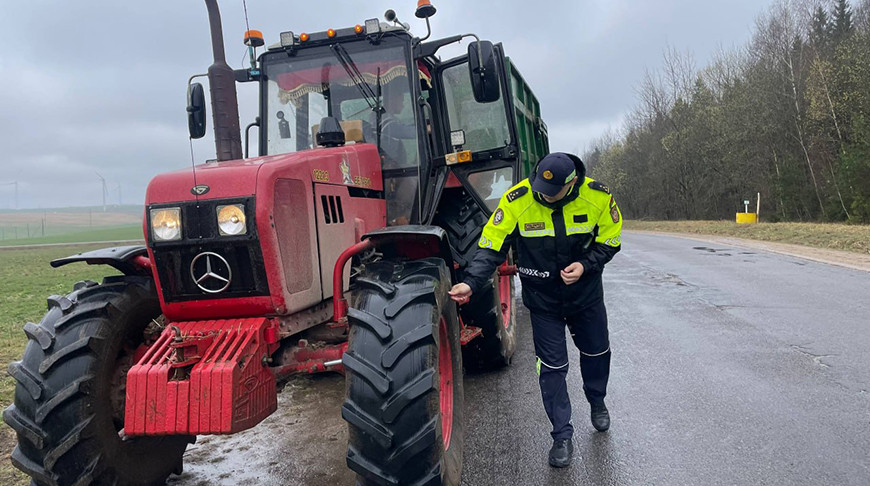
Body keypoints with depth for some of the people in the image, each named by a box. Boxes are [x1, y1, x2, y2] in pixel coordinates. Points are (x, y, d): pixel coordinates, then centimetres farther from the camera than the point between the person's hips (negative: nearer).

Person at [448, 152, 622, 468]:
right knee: (552, 367, 1)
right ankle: (562, 436, 18)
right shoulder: (516, 201, -24)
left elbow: (610, 240, -4)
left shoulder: (598, 197, -19)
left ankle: (597, 402, 52)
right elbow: (491, 247, -22)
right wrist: (470, 282, -35)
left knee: (596, 352, 22)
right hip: (542, 299, -2)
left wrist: (586, 265, -21)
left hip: (586, 294, 2)